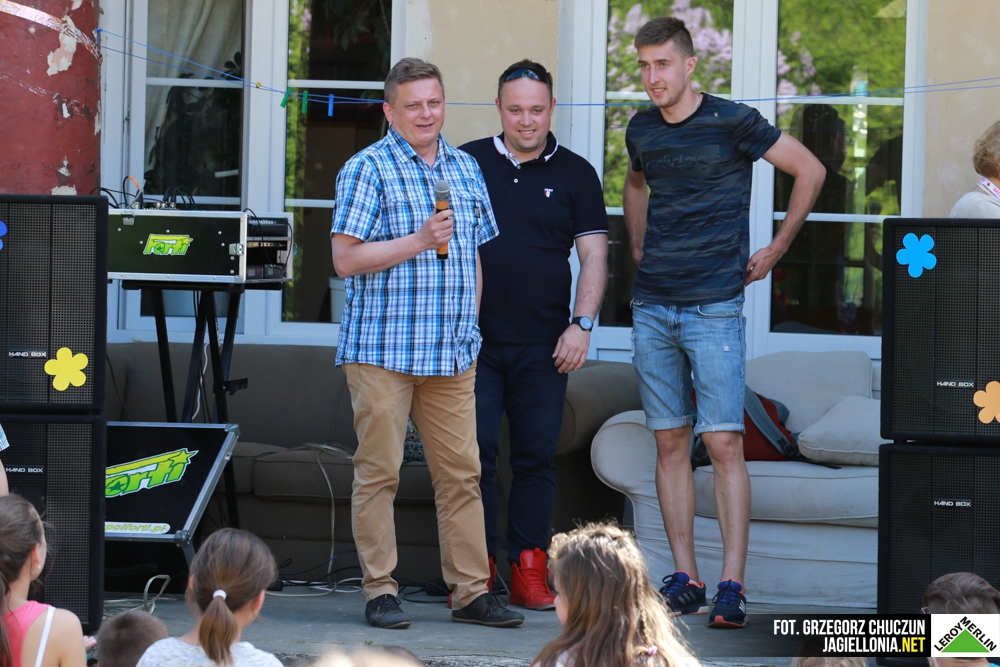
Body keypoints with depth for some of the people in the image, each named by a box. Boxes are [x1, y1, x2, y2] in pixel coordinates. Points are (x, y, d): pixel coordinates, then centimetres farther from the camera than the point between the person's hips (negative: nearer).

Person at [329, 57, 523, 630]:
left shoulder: (466, 169, 15)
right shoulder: (368, 169, -3)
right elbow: (346, 259, -9)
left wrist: (469, 326, 16)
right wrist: (418, 242, -15)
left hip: (452, 354, 5)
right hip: (382, 349, -5)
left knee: (461, 471, 4)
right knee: (379, 471, -2)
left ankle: (472, 591, 9)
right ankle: (380, 591, 5)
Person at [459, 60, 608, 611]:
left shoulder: (574, 174, 8)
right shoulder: (467, 163, 7)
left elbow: (593, 256, 6)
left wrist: (582, 323, -7)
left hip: (543, 343, 0)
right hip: (474, 337, 0)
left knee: (537, 457, 1)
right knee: (474, 454, -4)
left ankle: (528, 571, 5)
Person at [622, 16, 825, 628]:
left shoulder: (733, 122, -7)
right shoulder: (642, 130, 9)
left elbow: (811, 171, 0)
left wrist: (776, 250, 2)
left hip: (714, 307, -5)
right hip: (653, 308, 5)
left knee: (724, 443, -10)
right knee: (670, 442, 5)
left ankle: (732, 586, -10)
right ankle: (685, 578, 10)